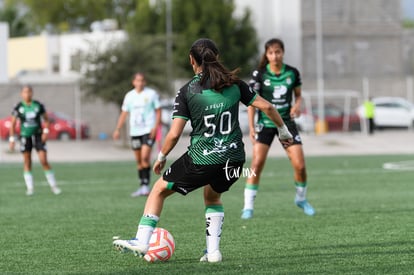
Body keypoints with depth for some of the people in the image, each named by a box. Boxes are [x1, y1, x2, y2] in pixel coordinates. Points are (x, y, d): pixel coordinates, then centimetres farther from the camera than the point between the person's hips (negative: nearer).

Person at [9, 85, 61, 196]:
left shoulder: (38, 106, -4)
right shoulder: (18, 107, -5)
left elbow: (46, 119, 8)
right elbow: (13, 124, -1)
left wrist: (46, 131, -6)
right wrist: (12, 139, -6)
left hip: (38, 136, -1)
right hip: (25, 137, 1)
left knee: (44, 161, -8)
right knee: (27, 163, 2)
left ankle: (53, 186, 2)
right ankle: (30, 187, 9)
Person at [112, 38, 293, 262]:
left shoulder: (187, 92, -4)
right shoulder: (234, 84, 4)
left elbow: (174, 134, -7)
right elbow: (266, 107, 7)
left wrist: (161, 158, 10)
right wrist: (283, 132, 22)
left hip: (201, 159, -4)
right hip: (233, 158, 4)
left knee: (159, 190, 16)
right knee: (212, 196, 33)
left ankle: (141, 241, 9)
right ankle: (213, 251, 21)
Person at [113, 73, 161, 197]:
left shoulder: (151, 94, -1)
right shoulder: (129, 96, 9)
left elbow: (158, 111, 1)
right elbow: (124, 113, 13)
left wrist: (155, 127, -12)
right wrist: (117, 129, 4)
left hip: (148, 130, -4)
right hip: (135, 131, 5)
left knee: (145, 157, -18)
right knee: (139, 160, 7)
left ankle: (146, 185, -16)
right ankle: (143, 187, 14)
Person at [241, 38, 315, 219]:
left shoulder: (292, 73, -1)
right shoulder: (259, 74, -7)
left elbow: (298, 95, 12)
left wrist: (297, 105, -10)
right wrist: (251, 126, -10)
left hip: (286, 122, 2)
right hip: (265, 123, -2)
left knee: (300, 166, -5)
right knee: (257, 163, -13)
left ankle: (301, 199, 22)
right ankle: (248, 207, -6)